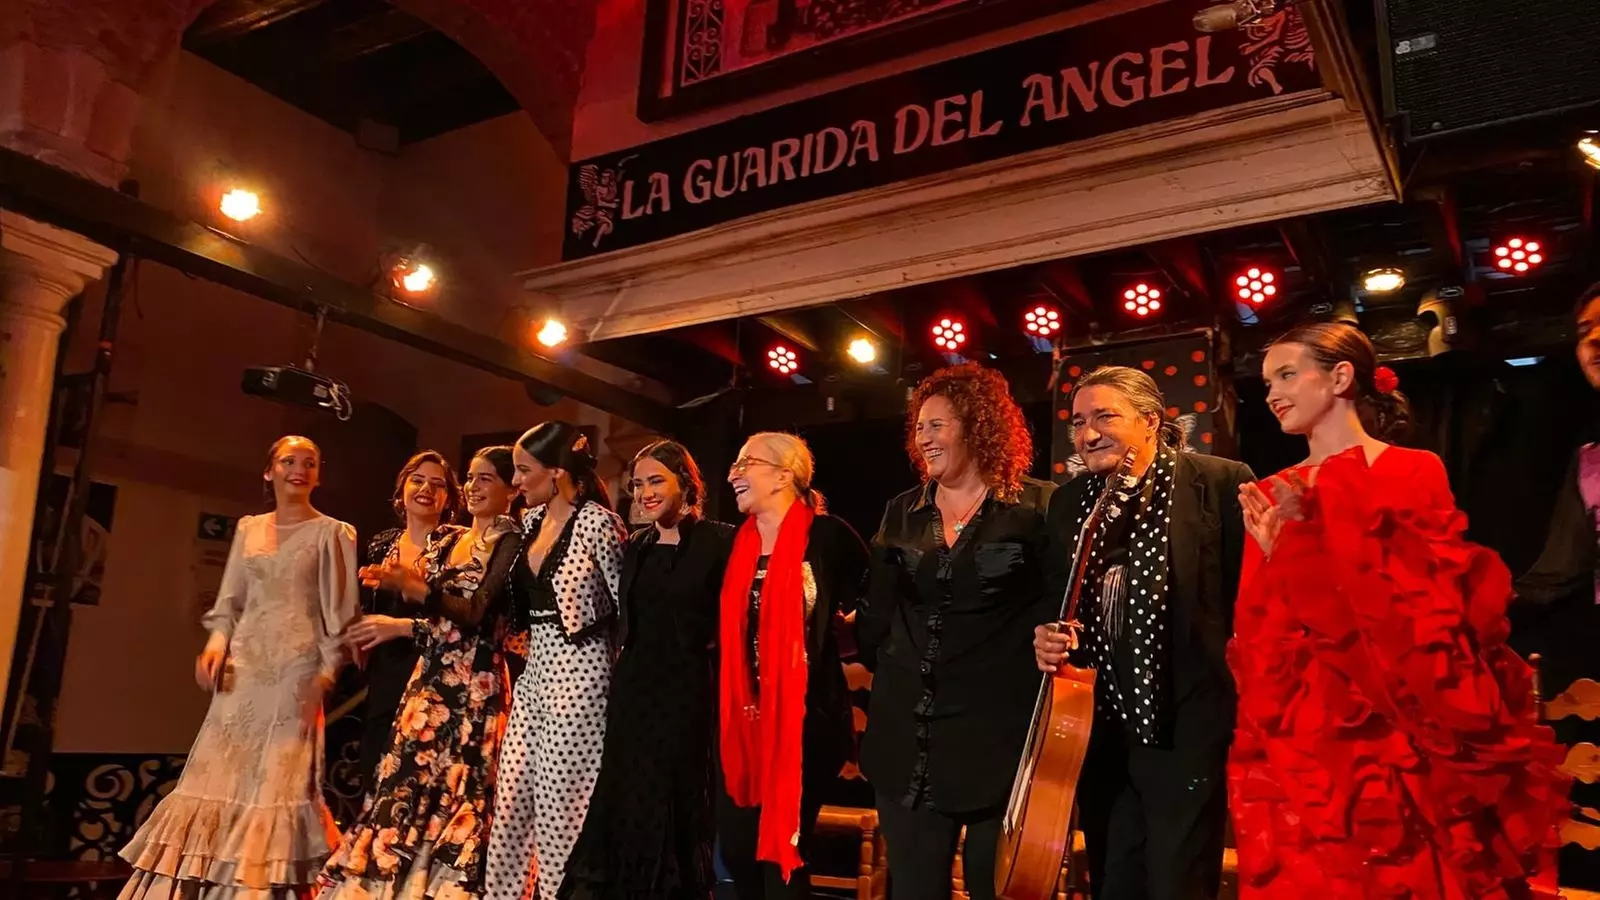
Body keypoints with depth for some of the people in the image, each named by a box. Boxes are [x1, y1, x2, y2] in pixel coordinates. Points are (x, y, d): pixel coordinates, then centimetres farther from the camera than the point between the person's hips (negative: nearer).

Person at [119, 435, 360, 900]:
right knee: (218, 775, 3)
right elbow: (230, 602, 16)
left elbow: (341, 615, -3)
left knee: (278, 781, -6)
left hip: (297, 670, -4)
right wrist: (217, 642, -3)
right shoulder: (248, 529, 14)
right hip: (244, 667, 5)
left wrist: (324, 677, -11)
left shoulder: (333, 533, 0)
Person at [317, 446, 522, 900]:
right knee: (406, 781, 7)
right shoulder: (446, 540, 15)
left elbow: (478, 611, -18)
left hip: (476, 685, -7)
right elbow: (426, 608, 14)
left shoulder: (510, 543, -6)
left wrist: (417, 588, -30)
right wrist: (394, 584, -4)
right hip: (429, 679, 7)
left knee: (458, 789, -3)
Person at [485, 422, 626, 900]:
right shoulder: (531, 520, 10)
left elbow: (627, 601, -10)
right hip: (536, 669, 8)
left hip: (577, 671, -8)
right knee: (511, 797, 12)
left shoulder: (596, 521, -14)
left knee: (560, 803, 0)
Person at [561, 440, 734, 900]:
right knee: (626, 807, 11)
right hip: (632, 690, 6)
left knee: (677, 811, 3)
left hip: (687, 694, -6)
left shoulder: (719, 541, -9)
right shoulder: (636, 546, 11)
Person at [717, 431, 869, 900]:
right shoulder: (737, 542, 9)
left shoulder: (828, 536, -10)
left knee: (782, 851, -1)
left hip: (807, 717, -6)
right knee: (735, 847, 10)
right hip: (742, 720, 6)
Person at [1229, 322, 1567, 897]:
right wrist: (1273, 552, -10)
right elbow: (1256, 637, 6)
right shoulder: (1276, 494, 9)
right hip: (1297, 741, 3)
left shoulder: (1414, 473, -2)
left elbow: (1428, 610, -8)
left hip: (1394, 741, -3)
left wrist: (1319, 530, -15)